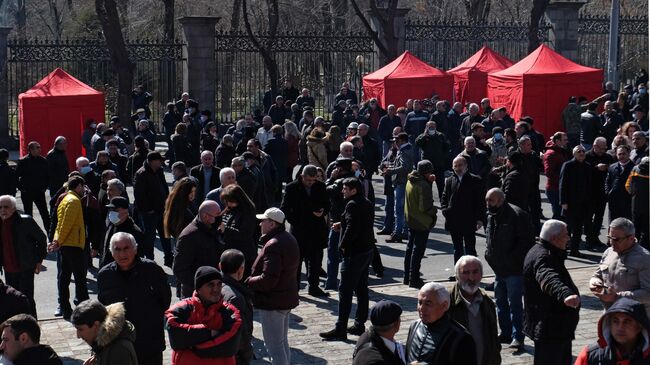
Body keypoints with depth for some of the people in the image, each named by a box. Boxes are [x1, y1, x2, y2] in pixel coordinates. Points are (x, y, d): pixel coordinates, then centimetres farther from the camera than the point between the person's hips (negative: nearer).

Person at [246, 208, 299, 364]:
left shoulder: (273, 245, -24)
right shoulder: (288, 239, 10)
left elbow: (268, 280, -29)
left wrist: (248, 282, -14)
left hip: (272, 302, -11)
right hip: (286, 299, 11)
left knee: (274, 346, -3)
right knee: (283, 343, 21)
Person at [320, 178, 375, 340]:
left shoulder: (353, 205, -17)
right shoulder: (368, 204, 12)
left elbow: (352, 229, -24)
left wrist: (343, 245, -12)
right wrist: (342, 226, 14)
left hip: (354, 253, -10)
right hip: (367, 251, 10)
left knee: (345, 291, -6)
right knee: (361, 289, 15)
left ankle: (340, 329, -5)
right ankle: (359, 324, 21)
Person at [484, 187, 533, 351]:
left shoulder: (517, 215, -16)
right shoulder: (491, 216, 10)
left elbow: (526, 240, -17)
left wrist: (514, 259, -19)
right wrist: (489, 253, 9)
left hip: (514, 270, -9)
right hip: (498, 269, 9)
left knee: (515, 303, -7)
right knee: (501, 301, 16)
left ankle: (517, 337, -3)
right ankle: (506, 333, 27)